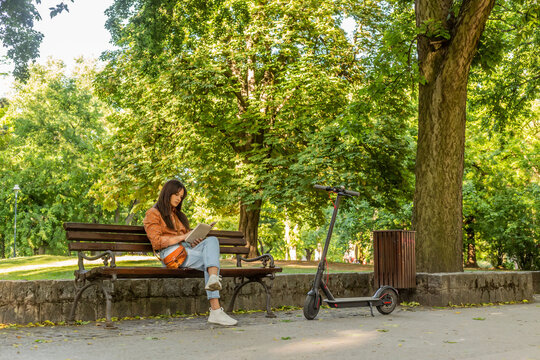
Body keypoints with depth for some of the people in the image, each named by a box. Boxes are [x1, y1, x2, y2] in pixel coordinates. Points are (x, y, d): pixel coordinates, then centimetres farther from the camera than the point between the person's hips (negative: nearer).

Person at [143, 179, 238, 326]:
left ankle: (214, 279, -47)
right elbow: (157, 242, -5)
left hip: (187, 250, 6)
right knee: (211, 259, -27)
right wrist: (182, 237, -13)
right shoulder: (153, 214, 9)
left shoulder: (178, 215, 32)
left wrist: (194, 240, 4)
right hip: (171, 254, -6)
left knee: (212, 240, -26)